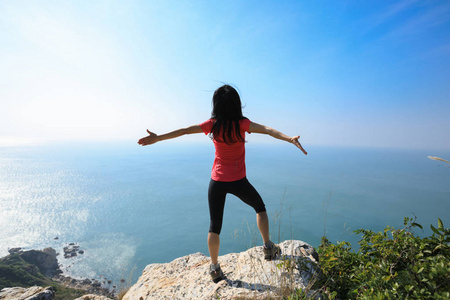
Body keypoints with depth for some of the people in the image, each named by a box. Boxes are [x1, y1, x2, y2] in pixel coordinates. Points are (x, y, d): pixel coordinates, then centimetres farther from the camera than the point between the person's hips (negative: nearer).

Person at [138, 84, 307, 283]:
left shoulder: (213, 125, -6)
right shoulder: (242, 124, -11)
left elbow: (183, 131, -4)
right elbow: (267, 130, -24)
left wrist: (158, 138, 3)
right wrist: (289, 139, -28)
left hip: (217, 181, 2)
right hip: (238, 182, -1)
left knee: (214, 226, 14)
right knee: (260, 207, 26)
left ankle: (215, 268, 26)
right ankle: (268, 246, 29)